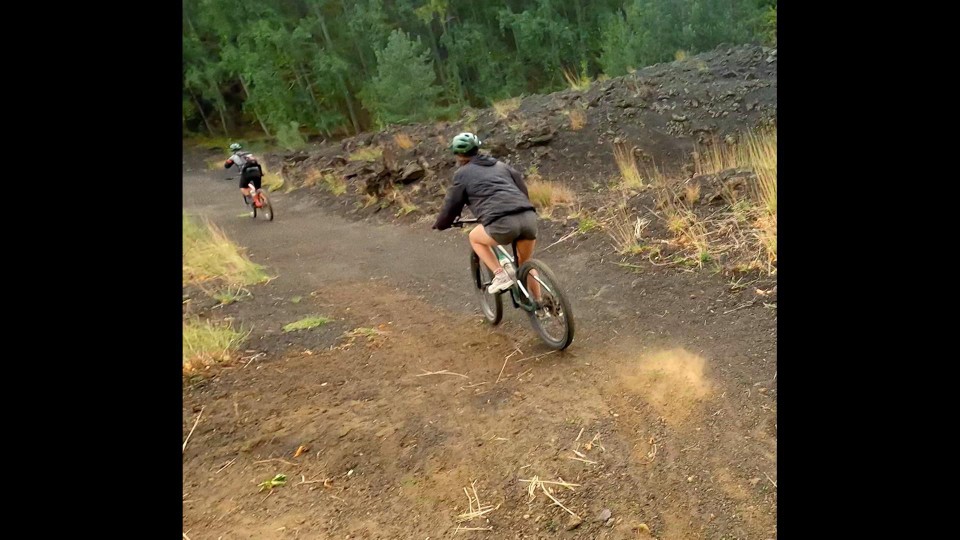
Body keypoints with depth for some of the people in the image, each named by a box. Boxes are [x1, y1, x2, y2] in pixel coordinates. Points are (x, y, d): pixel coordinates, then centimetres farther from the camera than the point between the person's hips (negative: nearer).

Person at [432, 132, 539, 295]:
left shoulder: (463, 173, 14)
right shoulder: (501, 165, 29)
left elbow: (451, 204, 17)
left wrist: (440, 225, 35)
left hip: (503, 223, -6)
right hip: (529, 217, 6)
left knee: (475, 238, 25)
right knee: (525, 263, 29)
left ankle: (500, 276, 11)